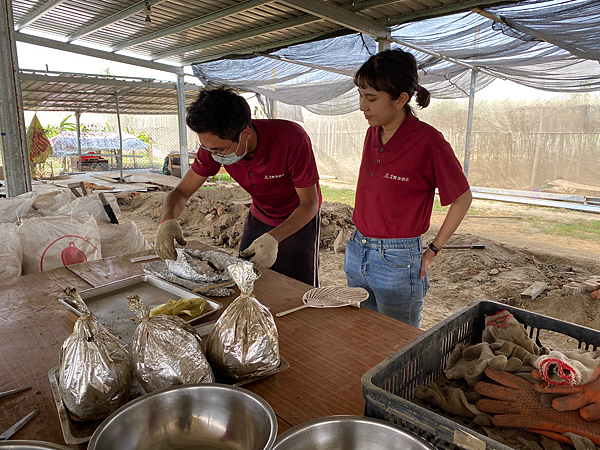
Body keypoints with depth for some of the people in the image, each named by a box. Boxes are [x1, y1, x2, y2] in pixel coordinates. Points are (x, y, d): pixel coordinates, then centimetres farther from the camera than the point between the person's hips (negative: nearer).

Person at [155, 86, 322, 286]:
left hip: (300, 218, -4)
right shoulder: (215, 144, -21)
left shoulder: (292, 140, -35)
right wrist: (167, 219, -35)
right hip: (259, 217, 4)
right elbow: (182, 191, -13)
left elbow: (310, 203, -27)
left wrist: (273, 238, -42)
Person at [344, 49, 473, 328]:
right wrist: (358, 235, 11)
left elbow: (462, 198, -6)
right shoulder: (373, 133, 3)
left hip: (397, 263, -6)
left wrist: (432, 252, -5)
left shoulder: (428, 142, -17)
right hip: (356, 252, 7)